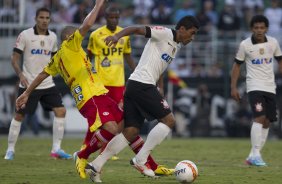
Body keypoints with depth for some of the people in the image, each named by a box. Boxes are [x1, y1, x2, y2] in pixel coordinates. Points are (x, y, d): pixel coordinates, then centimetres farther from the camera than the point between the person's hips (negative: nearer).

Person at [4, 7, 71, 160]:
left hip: (47, 84, 4)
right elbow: (15, 58, -7)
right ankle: (10, 149, 14)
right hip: (28, 84, -4)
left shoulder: (52, 37, 6)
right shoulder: (25, 35, -7)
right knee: (19, 115, 1)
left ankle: (56, 149, -1)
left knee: (60, 111, -8)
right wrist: (21, 74, -21)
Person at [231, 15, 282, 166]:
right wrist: (233, 87, -1)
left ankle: (253, 156, 12)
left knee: (267, 122, 4)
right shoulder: (245, 45, -5)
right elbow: (237, 65, 4)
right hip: (254, 86, -5)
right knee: (259, 118, -21)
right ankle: (256, 155, -21)